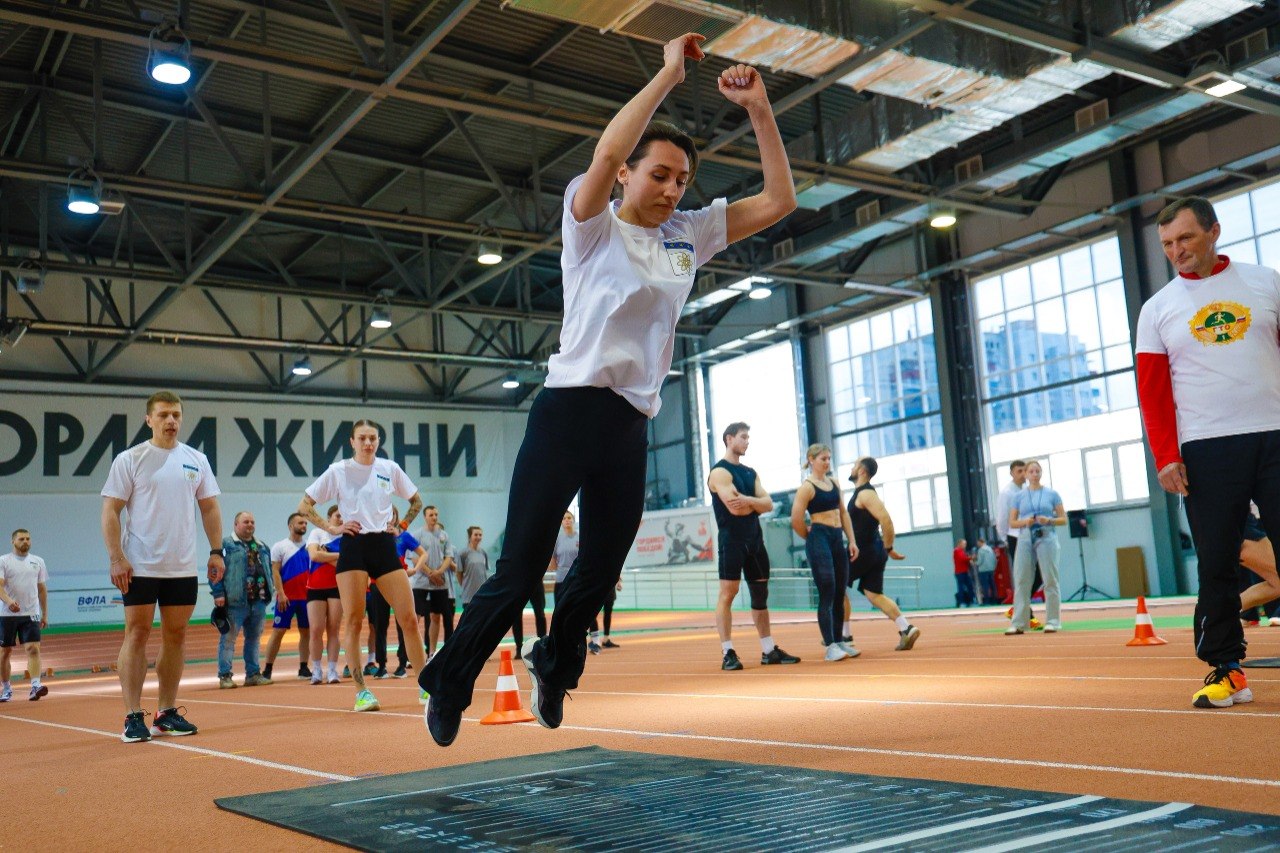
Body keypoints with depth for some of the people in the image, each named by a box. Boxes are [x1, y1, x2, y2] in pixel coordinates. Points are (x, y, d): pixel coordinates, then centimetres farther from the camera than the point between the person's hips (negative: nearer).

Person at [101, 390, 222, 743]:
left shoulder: (197, 460, 9)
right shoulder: (129, 459, -3)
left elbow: (209, 507, 14)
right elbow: (110, 510, -5)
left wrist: (216, 551, 6)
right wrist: (116, 558, -13)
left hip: (183, 567, 4)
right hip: (139, 567, -4)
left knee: (176, 636, 7)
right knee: (136, 634, -3)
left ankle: (167, 713, 16)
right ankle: (133, 717, 1)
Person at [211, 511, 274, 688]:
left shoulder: (262, 547, 19)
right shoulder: (226, 545, -3)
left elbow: (269, 571, 24)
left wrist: (272, 589, 14)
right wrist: (219, 593, -15)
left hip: (258, 601, 6)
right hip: (235, 601, -6)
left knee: (254, 638, 11)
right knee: (228, 638, -3)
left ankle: (253, 674, 19)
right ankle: (225, 676, 1)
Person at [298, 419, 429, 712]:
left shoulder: (390, 469, 8)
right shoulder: (338, 471, 2)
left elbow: (416, 501, 21)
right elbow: (304, 506, 5)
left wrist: (401, 526, 9)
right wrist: (332, 528, -4)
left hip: (384, 545, 2)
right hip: (353, 547, -2)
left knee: (409, 619, -2)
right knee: (353, 621, -5)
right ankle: (361, 691, 2)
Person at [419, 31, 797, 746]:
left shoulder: (689, 235, 14)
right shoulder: (594, 226, 0)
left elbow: (779, 201, 12)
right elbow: (606, 154, -22)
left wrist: (759, 109, 3)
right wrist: (668, 74, -14)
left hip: (632, 426, 6)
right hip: (572, 410, -5)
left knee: (601, 576, 14)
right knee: (519, 573, -6)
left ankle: (555, 661, 41)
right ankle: (447, 686, 14)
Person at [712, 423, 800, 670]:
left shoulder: (751, 473, 17)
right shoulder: (720, 472, -8)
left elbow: (768, 504, 6)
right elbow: (735, 508, -20)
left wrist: (748, 501, -13)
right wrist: (756, 504, -2)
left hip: (755, 540, 8)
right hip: (732, 540, -8)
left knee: (760, 594, 10)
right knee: (727, 593, -8)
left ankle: (769, 650, 16)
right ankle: (727, 653, -6)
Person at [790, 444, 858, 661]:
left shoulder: (833, 482, 14)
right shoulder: (807, 487, -8)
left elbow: (843, 513, 17)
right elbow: (796, 521, -12)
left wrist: (851, 541, 10)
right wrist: (813, 539, 2)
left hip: (838, 540, 7)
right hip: (819, 540, -7)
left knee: (840, 594, 10)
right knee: (827, 595, -8)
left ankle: (839, 641, 19)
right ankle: (830, 646, -5)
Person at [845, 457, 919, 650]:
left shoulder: (865, 494, -16)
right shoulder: (861, 492, 16)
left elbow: (886, 520, -27)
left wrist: (889, 549, -20)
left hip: (865, 550, -9)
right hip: (873, 551, 9)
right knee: (874, 594, 6)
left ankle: (845, 634, 7)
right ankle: (906, 629, -5)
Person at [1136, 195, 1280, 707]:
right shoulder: (1157, 310, 9)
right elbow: (1152, 391, 5)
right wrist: (1165, 456, -5)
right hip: (1206, 451, 0)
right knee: (1215, 565, 0)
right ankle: (1225, 670, 8)